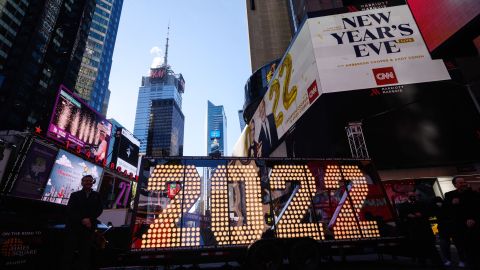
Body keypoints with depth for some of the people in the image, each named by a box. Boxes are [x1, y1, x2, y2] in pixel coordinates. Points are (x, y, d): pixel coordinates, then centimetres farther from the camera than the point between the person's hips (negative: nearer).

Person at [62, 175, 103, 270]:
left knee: (85, 252, 3)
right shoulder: (75, 195, 10)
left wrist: (90, 219, -13)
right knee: (69, 251, -1)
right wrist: (82, 220, -13)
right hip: (74, 227, 0)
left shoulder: (97, 196, 12)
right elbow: (70, 210, 0)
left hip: (89, 228, 1)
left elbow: (99, 209, 3)